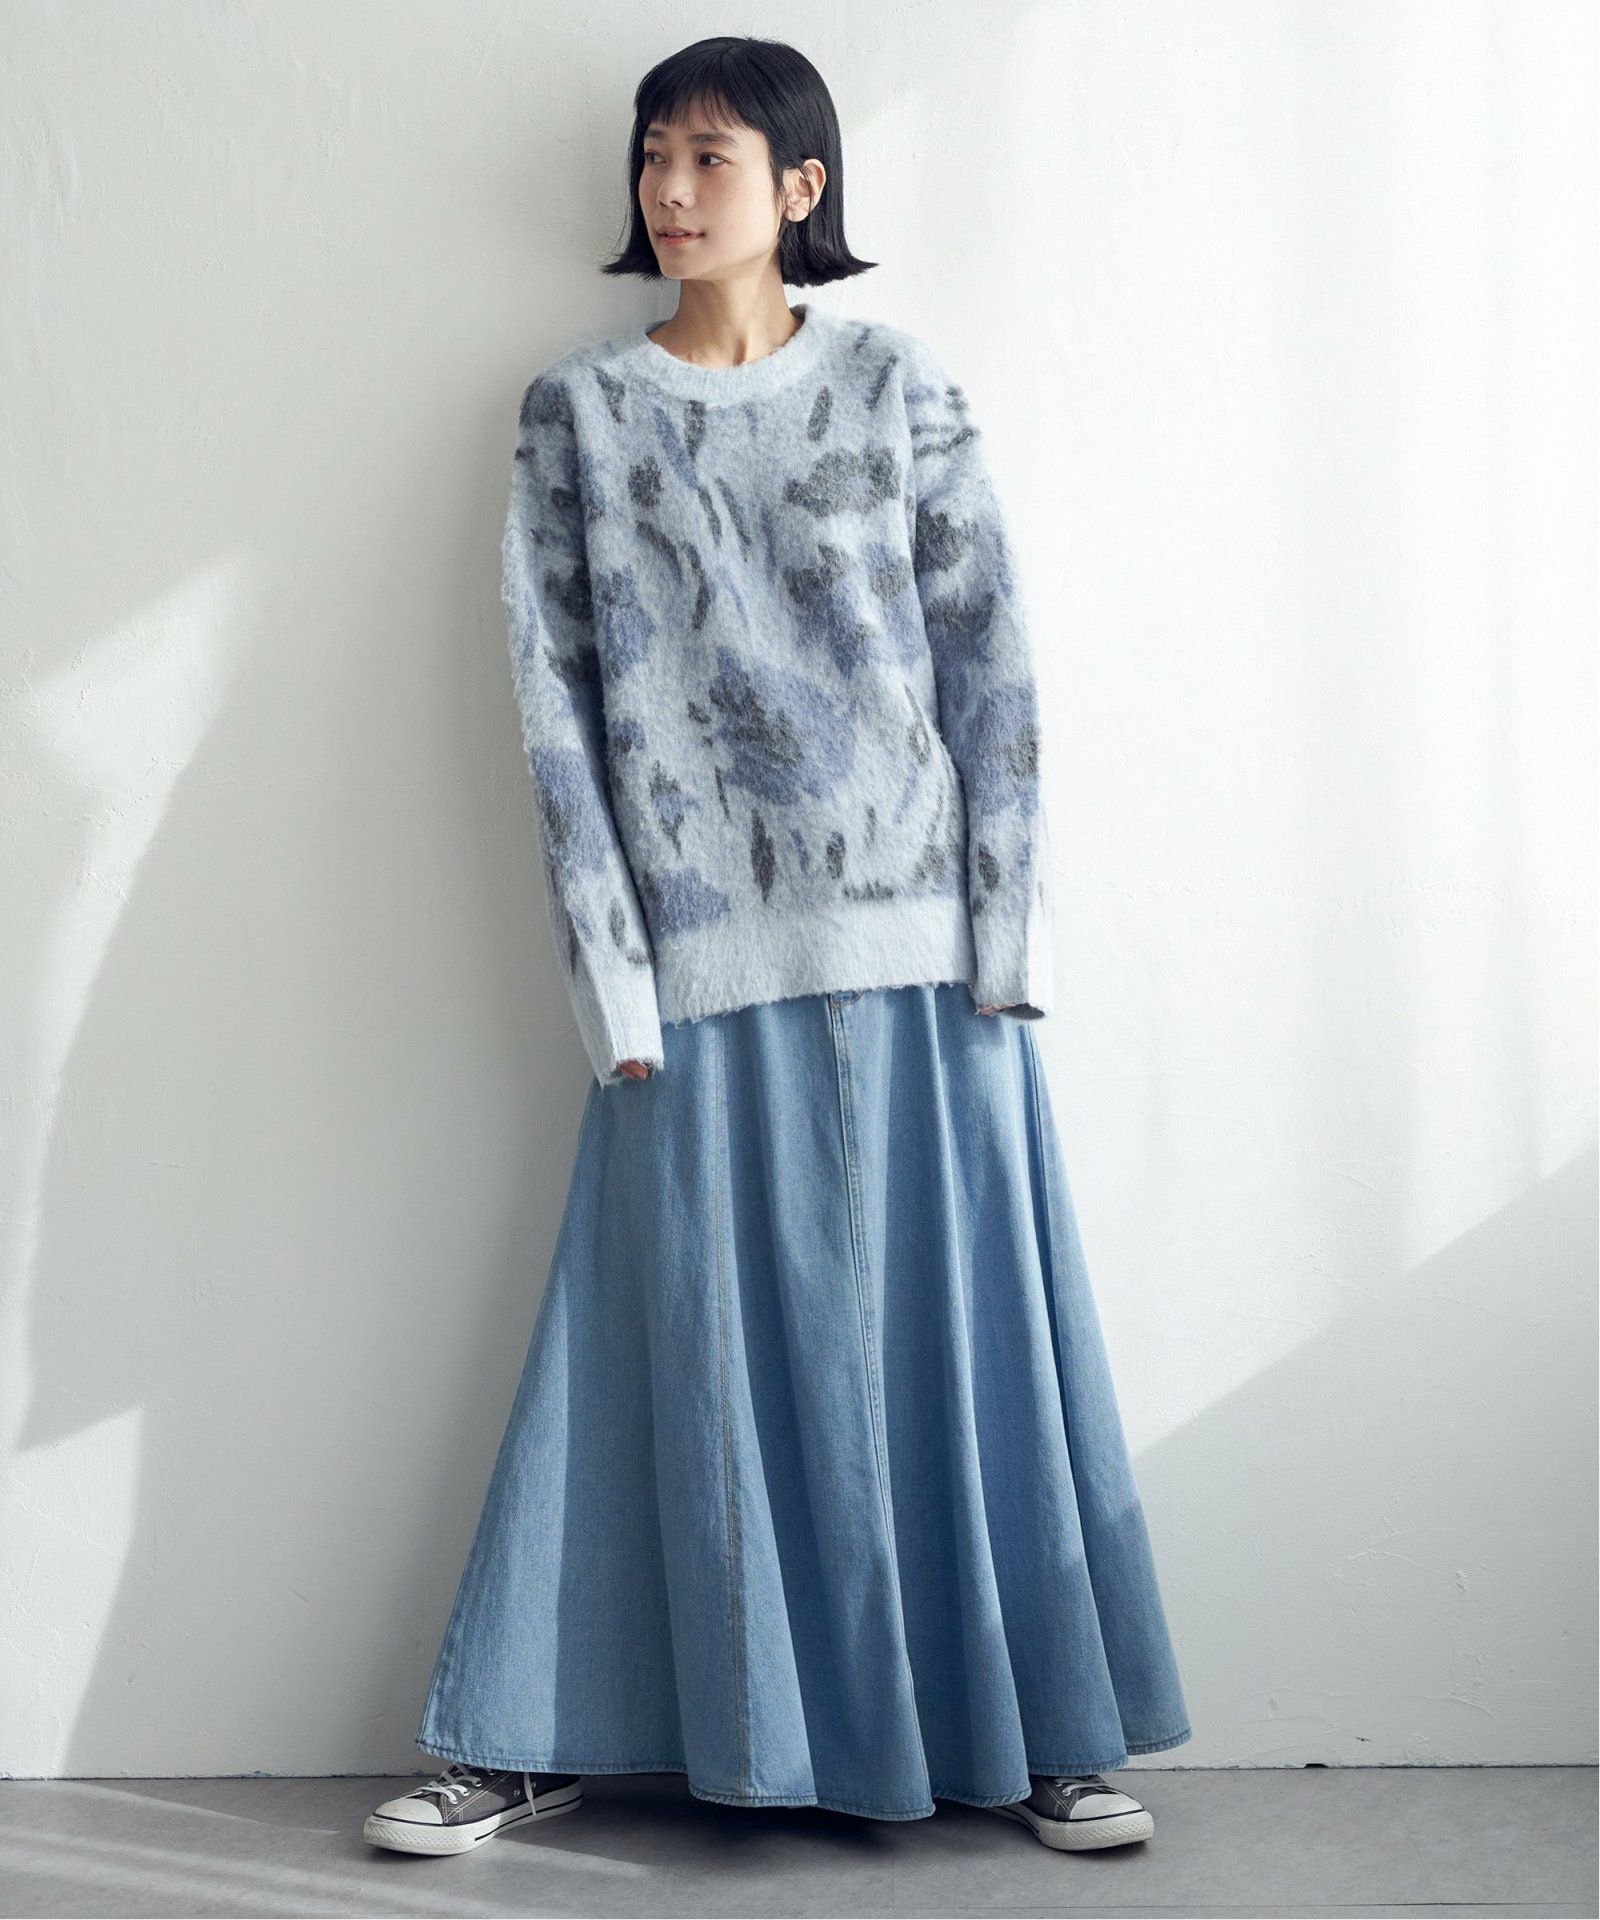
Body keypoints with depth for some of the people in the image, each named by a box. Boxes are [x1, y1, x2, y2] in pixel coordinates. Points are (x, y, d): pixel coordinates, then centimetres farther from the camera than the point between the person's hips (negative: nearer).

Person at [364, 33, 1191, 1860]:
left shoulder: (901, 386, 5)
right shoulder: (577, 413, 6)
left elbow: (990, 656, 3)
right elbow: (556, 697, 2)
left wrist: (1009, 927, -5)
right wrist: (610, 970, -5)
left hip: (914, 946, 0)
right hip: (703, 959, 0)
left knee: (948, 1327, 5)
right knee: (687, 1343, 3)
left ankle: (1022, 1731, 17)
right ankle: (542, 1741, 17)